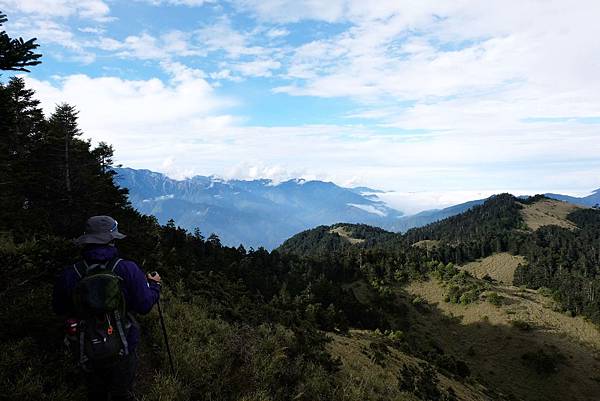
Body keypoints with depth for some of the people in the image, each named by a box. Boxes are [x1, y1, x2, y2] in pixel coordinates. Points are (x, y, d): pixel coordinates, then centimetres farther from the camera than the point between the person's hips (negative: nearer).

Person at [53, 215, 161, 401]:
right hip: (123, 350, -2)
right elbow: (145, 305, -16)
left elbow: (59, 309, 0)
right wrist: (154, 284, 2)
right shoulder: (128, 270, -24)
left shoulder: (69, 276, -17)